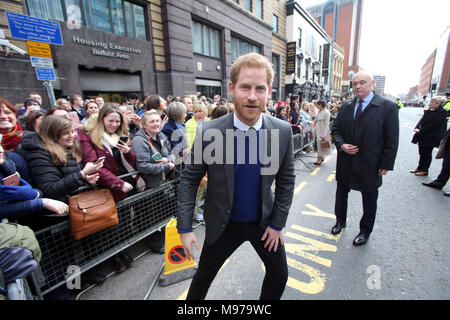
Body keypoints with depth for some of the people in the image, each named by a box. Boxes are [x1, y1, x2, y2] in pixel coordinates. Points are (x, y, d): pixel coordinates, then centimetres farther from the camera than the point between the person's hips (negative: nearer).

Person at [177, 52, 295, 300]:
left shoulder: (283, 131, -14)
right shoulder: (208, 132, -21)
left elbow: (286, 180, -4)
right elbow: (189, 179, -11)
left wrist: (277, 224, -4)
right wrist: (184, 228, -11)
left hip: (263, 221, 2)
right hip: (223, 224, -1)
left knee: (279, 275, 20)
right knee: (203, 276, 20)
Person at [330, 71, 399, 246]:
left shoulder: (387, 107, -9)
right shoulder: (346, 107, 3)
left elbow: (391, 141, -9)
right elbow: (336, 130, 8)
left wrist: (386, 164, -11)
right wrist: (341, 145, -11)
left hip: (369, 165, -3)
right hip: (346, 162, 4)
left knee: (369, 198, 13)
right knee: (341, 192, 17)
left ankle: (365, 231, 34)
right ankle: (340, 220, 40)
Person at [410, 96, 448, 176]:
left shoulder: (442, 112, -11)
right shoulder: (428, 111, 8)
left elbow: (435, 125, -18)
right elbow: (421, 120, 6)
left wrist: (421, 130, -20)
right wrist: (417, 128, -12)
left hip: (431, 137, -6)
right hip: (422, 136, 6)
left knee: (427, 154, 3)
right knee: (422, 153, 13)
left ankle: (424, 170, 13)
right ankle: (419, 168, 24)